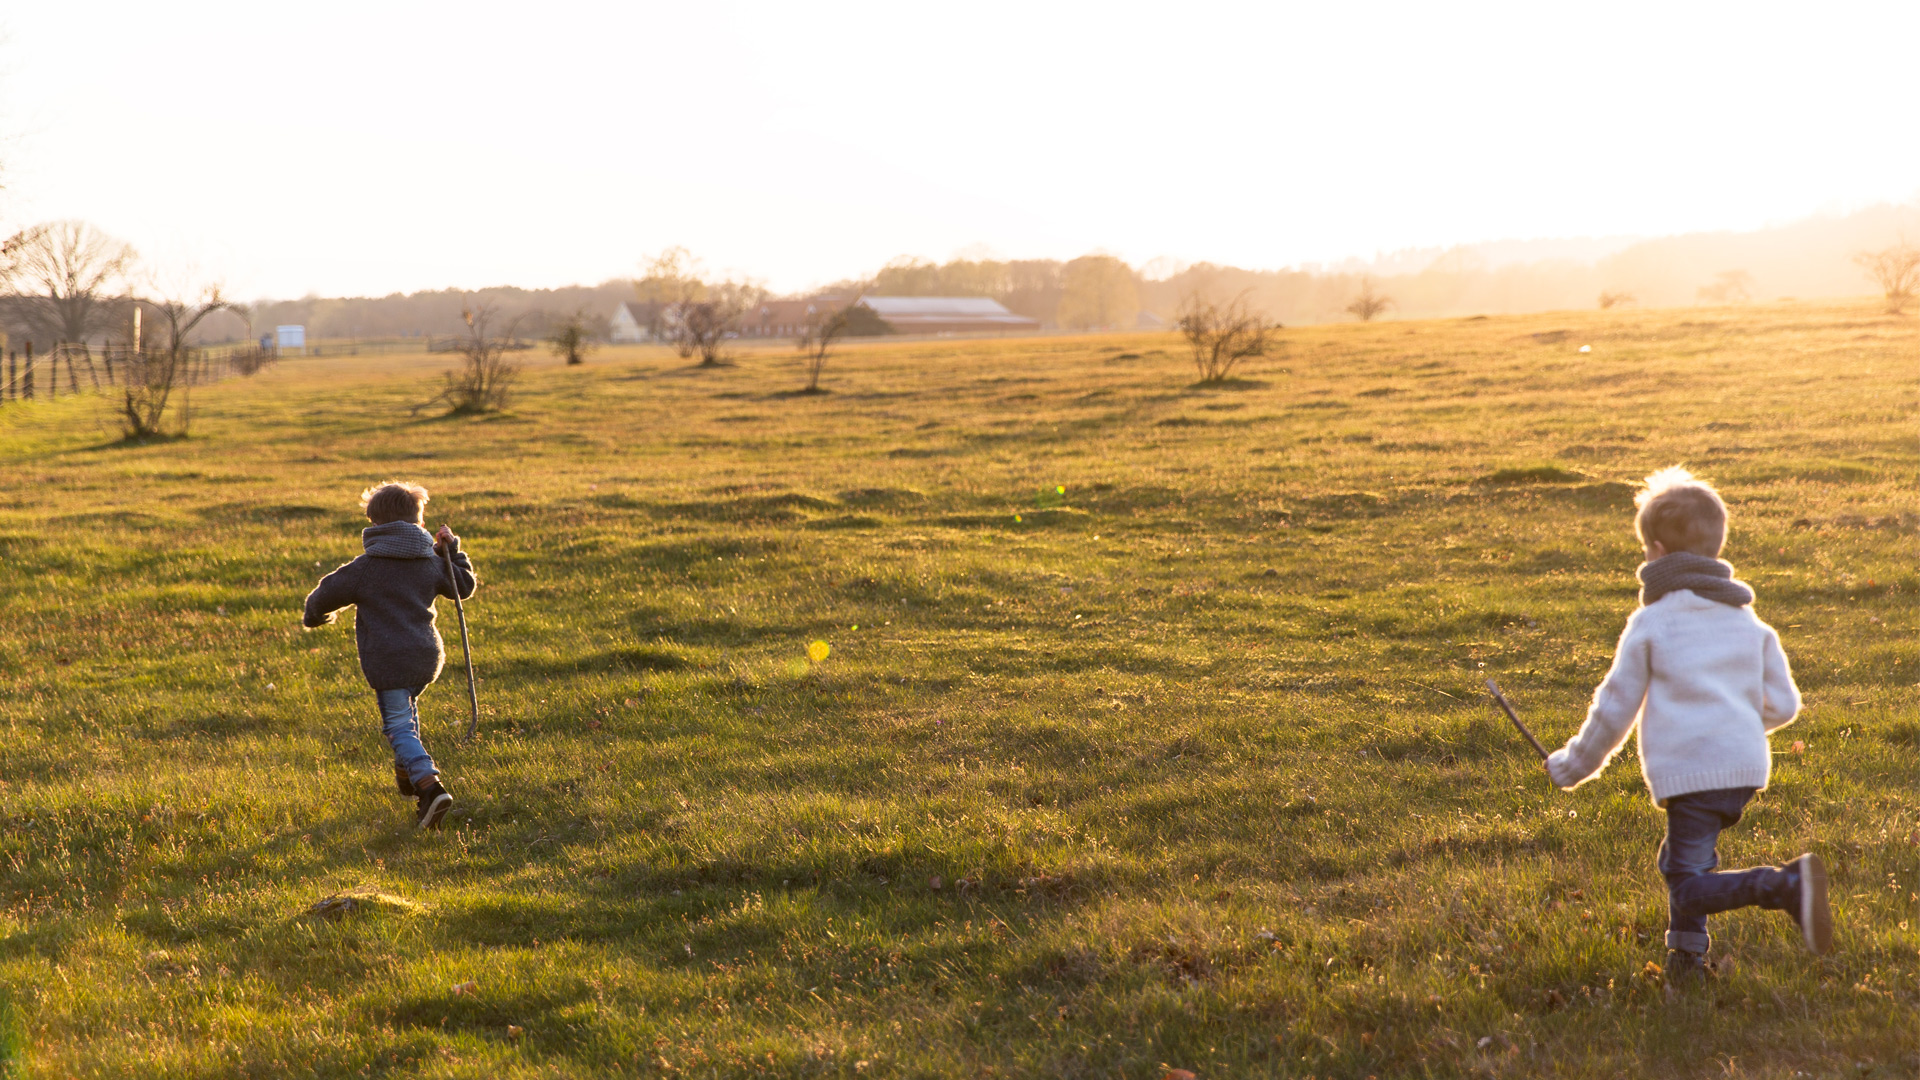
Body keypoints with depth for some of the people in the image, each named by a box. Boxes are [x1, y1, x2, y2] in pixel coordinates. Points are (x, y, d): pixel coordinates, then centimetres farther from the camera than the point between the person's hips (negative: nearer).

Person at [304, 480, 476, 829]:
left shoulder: (366, 567, -4)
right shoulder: (431, 562, 9)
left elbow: (326, 594, 3)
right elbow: (464, 586, 25)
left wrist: (315, 616, 25)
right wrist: (451, 549, 31)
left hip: (388, 660, -6)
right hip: (427, 656, 6)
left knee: (399, 726, -9)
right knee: (407, 707, 31)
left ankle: (430, 785, -29)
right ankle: (408, 773, 43)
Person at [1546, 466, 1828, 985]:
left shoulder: (1650, 623, -2)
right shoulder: (1748, 620, 14)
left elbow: (1615, 708, 1)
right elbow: (1783, 705, 15)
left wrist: (1573, 764, 16)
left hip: (1688, 769, -7)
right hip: (1746, 766, 7)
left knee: (1689, 888, -8)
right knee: (1682, 861, 23)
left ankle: (1787, 885, -28)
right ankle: (1686, 957, 24)